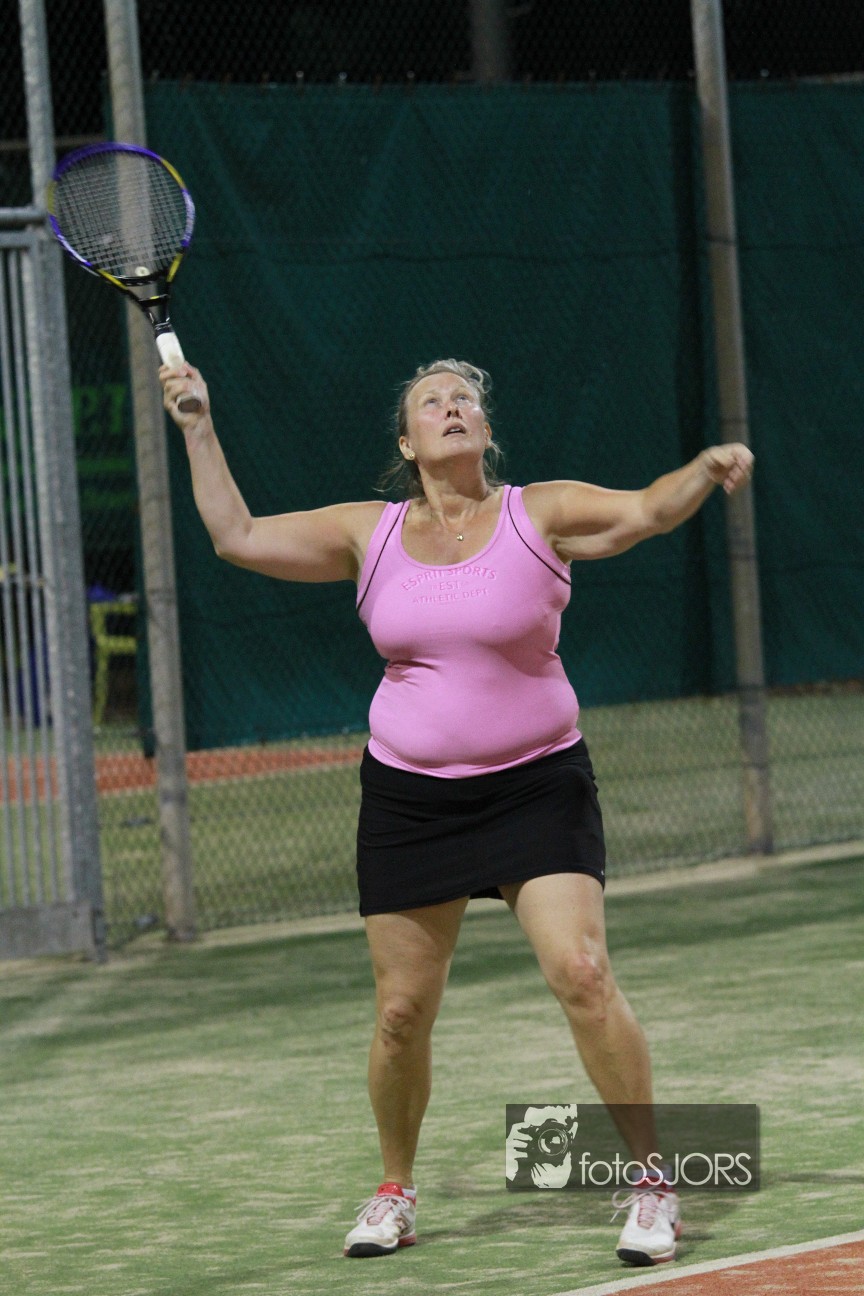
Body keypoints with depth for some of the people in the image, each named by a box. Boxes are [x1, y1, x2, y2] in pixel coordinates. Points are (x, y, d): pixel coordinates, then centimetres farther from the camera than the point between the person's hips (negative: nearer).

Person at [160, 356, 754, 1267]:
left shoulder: (542, 515, -4)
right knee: (401, 1012, 4)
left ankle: (651, 1181, -7)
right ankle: (395, 1192, 25)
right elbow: (236, 535, 8)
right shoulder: (369, 535, 4)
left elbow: (648, 509, -17)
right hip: (409, 797, 3)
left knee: (582, 975, -18)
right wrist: (198, 429, 2)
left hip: (537, 787, -3)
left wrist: (709, 469, -38)